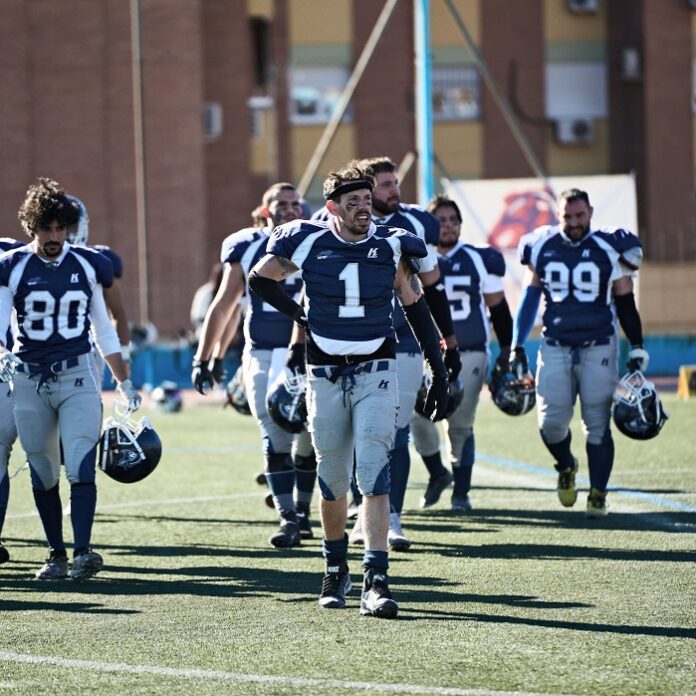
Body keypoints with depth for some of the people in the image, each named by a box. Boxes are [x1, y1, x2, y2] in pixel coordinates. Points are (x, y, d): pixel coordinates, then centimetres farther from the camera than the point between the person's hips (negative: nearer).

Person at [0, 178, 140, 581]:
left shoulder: (87, 266, 5)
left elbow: (103, 329, 14)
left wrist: (124, 382, 16)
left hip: (78, 375, 0)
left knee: (81, 467, -14)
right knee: (43, 475, 7)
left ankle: (83, 552, -20)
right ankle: (57, 555, 16)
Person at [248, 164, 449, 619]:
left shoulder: (392, 247, -2)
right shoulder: (307, 243, -5)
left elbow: (418, 311, 5)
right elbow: (260, 279, 12)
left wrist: (440, 373, 4)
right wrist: (301, 315, 3)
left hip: (376, 374, -1)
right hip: (326, 376, 1)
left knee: (374, 476, -13)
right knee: (333, 482, 11)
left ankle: (376, 583, -19)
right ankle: (336, 569, 32)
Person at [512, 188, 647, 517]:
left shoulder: (609, 249, -2)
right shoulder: (542, 247, 4)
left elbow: (625, 303, 5)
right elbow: (531, 296, 15)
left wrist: (637, 349, 2)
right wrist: (517, 347, 14)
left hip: (598, 347, -2)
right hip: (555, 347, 2)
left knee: (597, 424, -3)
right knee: (551, 422, -4)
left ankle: (598, 495, 5)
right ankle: (566, 466, 27)